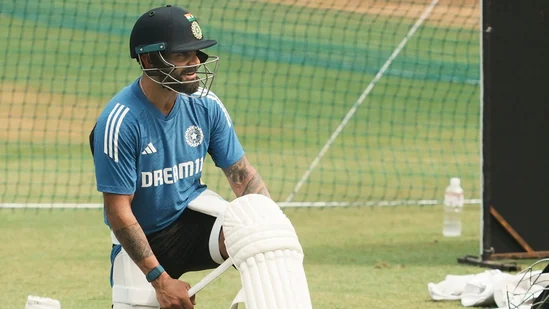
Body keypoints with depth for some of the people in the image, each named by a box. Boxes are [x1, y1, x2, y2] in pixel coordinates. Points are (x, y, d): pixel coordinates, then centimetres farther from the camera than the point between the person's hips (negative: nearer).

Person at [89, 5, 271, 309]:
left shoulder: (206, 106, -8)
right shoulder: (119, 122, -23)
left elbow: (243, 175, -1)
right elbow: (118, 211, -20)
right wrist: (159, 279, -24)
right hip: (141, 238, -2)